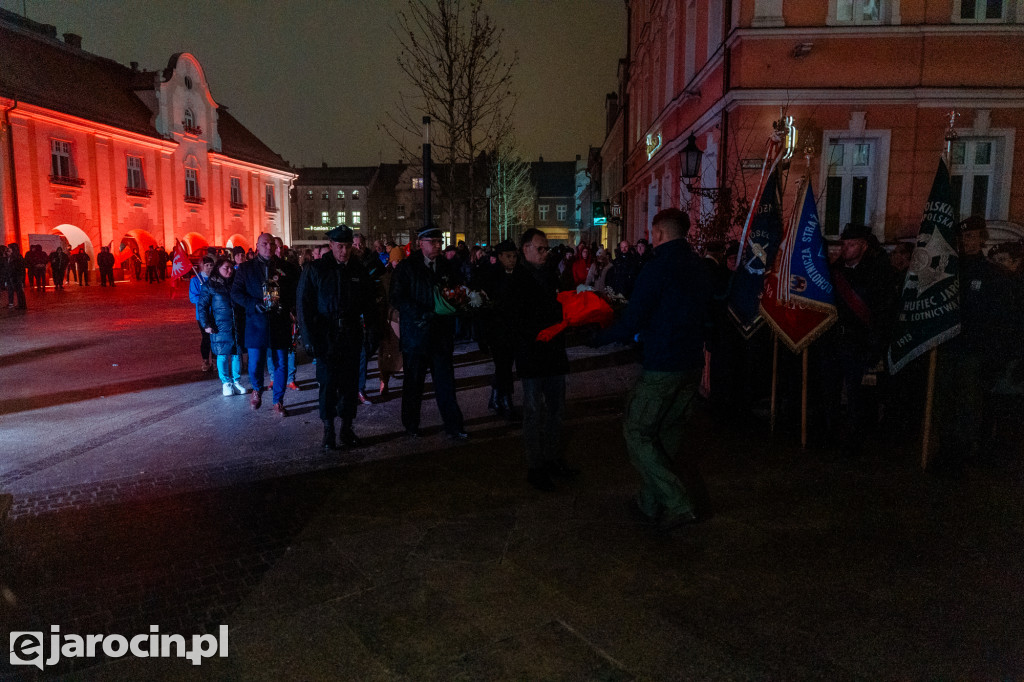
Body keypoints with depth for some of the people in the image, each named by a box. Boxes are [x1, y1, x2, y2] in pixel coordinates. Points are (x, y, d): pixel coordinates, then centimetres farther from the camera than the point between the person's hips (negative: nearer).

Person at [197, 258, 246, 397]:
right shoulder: (209, 286, 0)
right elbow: (202, 306, 0)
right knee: (223, 355, 2)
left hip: (237, 326, 3)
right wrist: (206, 324, -8)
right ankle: (226, 383, 13)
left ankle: (237, 381, 18)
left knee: (237, 353, 6)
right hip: (220, 326, -3)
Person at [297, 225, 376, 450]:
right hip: (326, 336, -3)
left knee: (350, 383, 7)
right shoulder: (315, 270, -3)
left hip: (352, 336, 3)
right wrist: (309, 338, -10)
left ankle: (346, 429, 19)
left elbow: (369, 305, 12)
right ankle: (328, 431, 12)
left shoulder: (359, 271, 7)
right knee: (328, 383, 0)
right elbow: (304, 305, -4)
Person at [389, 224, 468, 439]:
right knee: (413, 382, 9)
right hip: (415, 334, -3)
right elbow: (398, 298, -11)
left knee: (446, 383, 5)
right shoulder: (406, 268, -3)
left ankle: (453, 425, 12)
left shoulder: (447, 267, 11)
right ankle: (411, 425, 23)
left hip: (442, 334, 3)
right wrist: (423, 315, -20)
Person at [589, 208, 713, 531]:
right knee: (668, 436, 16)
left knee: (637, 432, 3)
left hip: (662, 367, -8)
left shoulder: (659, 266, -15)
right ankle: (651, 503, 27)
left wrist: (597, 338, 0)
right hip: (693, 364, 8)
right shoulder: (699, 266, 10)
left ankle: (679, 504, -1)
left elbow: (631, 323, -17)